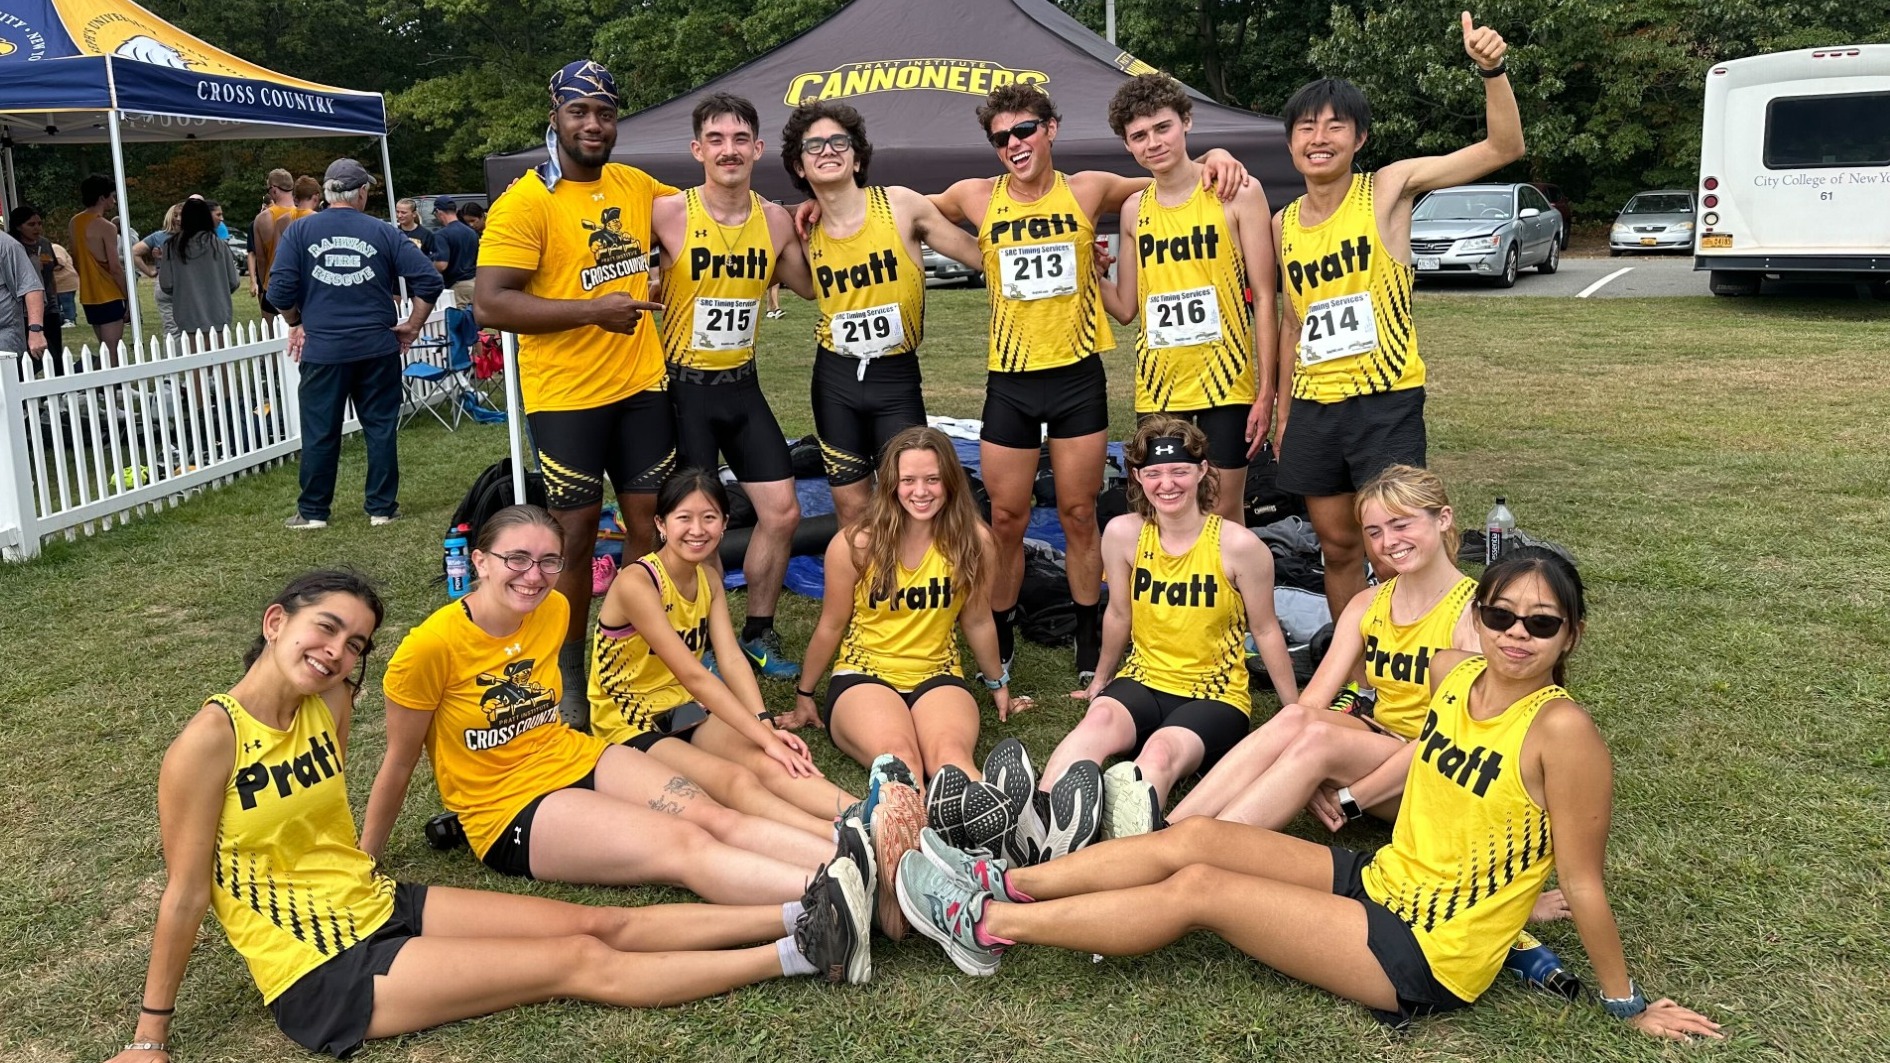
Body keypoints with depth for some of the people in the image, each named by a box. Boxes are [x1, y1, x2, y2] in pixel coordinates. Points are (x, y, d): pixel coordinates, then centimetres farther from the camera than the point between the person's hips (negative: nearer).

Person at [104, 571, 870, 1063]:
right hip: (322, 977, -7)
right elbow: (184, 895, -15)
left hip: (379, 907, 7)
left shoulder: (329, 705, 1)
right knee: (580, 962, -12)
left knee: (597, 924, -4)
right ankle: (801, 955, -13)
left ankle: (800, 917, -5)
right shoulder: (211, 739, -19)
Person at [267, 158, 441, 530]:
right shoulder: (382, 232, 0)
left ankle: (313, 512, 16)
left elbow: (280, 289, -5)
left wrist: (296, 323, 13)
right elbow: (428, 279, -4)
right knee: (380, 428, 9)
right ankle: (382, 507, 15)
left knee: (320, 433, 8)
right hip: (378, 349, 0)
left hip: (322, 349, 0)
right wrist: (412, 326, 6)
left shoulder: (299, 230, 0)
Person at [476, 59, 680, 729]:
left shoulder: (637, 186, 7)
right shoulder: (525, 202, -11)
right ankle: (569, 677, 20)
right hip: (565, 396, -5)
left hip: (641, 385, 5)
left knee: (650, 523, 10)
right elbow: (489, 304, -18)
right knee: (577, 534, 4)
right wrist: (592, 309, -22)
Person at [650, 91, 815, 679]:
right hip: (685, 386, -5)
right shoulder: (668, 213, -13)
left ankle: (758, 634, 24)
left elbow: (811, 285, 13)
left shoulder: (775, 220, -1)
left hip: (742, 384, 5)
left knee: (782, 513, 5)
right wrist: (660, 294, -17)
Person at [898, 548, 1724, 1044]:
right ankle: (1001, 887, 1)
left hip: (1430, 958, -7)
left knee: (1197, 888, -13)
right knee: (1194, 836, -6)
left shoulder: (1561, 729, -22)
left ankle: (986, 926, -5)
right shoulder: (1449, 673, -1)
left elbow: (1583, 880, -15)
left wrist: (1626, 1005, -9)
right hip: (1383, 884, 7)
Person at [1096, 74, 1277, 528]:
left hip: (1225, 378, -4)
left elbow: (1263, 298, -6)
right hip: (1158, 385, 4)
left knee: (1224, 514, 3)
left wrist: (1267, 388, -11)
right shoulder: (1134, 210, 8)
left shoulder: (1236, 193, -5)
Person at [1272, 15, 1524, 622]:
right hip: (1313, 408, 5)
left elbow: (1505, 147, -13)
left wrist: (1492, 71, -29)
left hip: (1385, 402, -5)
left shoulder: (1388, 189, -5)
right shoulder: (1284, 224, 8)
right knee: (1337, 545, 14)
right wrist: (1284, 410, 17)